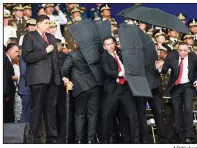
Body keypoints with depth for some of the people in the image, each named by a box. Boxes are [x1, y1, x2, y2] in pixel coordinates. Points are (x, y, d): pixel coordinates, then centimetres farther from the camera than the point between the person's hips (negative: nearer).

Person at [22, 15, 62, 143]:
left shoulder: (51, 37, 20)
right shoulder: (30, 36, 0)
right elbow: (26, 57, -11)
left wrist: (59, 74, 10)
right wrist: (45, 51, -13)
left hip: (53, 77, 6)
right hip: (38, 77, -6)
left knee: (51, 108, 6)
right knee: (37, 108, -1)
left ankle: (52, 137, 10)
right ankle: (35, 139, 3)